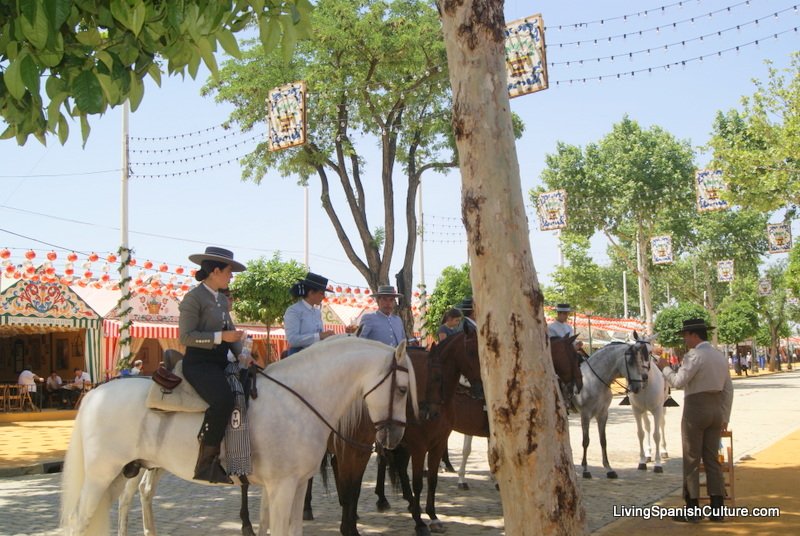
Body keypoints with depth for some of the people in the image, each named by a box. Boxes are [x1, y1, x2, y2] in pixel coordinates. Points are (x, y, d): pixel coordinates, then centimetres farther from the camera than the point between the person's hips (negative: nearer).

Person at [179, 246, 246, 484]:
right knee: (223, 399, -32)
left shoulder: (222, 300, 18)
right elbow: (185, 336, -14)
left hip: (220, 362, 9)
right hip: (198, 363, -9)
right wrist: (220, 337, -20)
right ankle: (206, 463, -27)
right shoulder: (194, 297, -7)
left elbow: (230, 330, 19)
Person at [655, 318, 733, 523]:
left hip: (695, 408, -7)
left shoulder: (695, 355, -14)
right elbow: (728, 390, 13)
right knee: (712, 459, 11)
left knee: (692, 460, 1)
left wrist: (664, 368, -2)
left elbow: (678, 382, -19)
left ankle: (692, 510, 6)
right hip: (716, 409, 7)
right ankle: (718, 509, 11)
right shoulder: (720, 356, 11)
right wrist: (724, 417, 16)